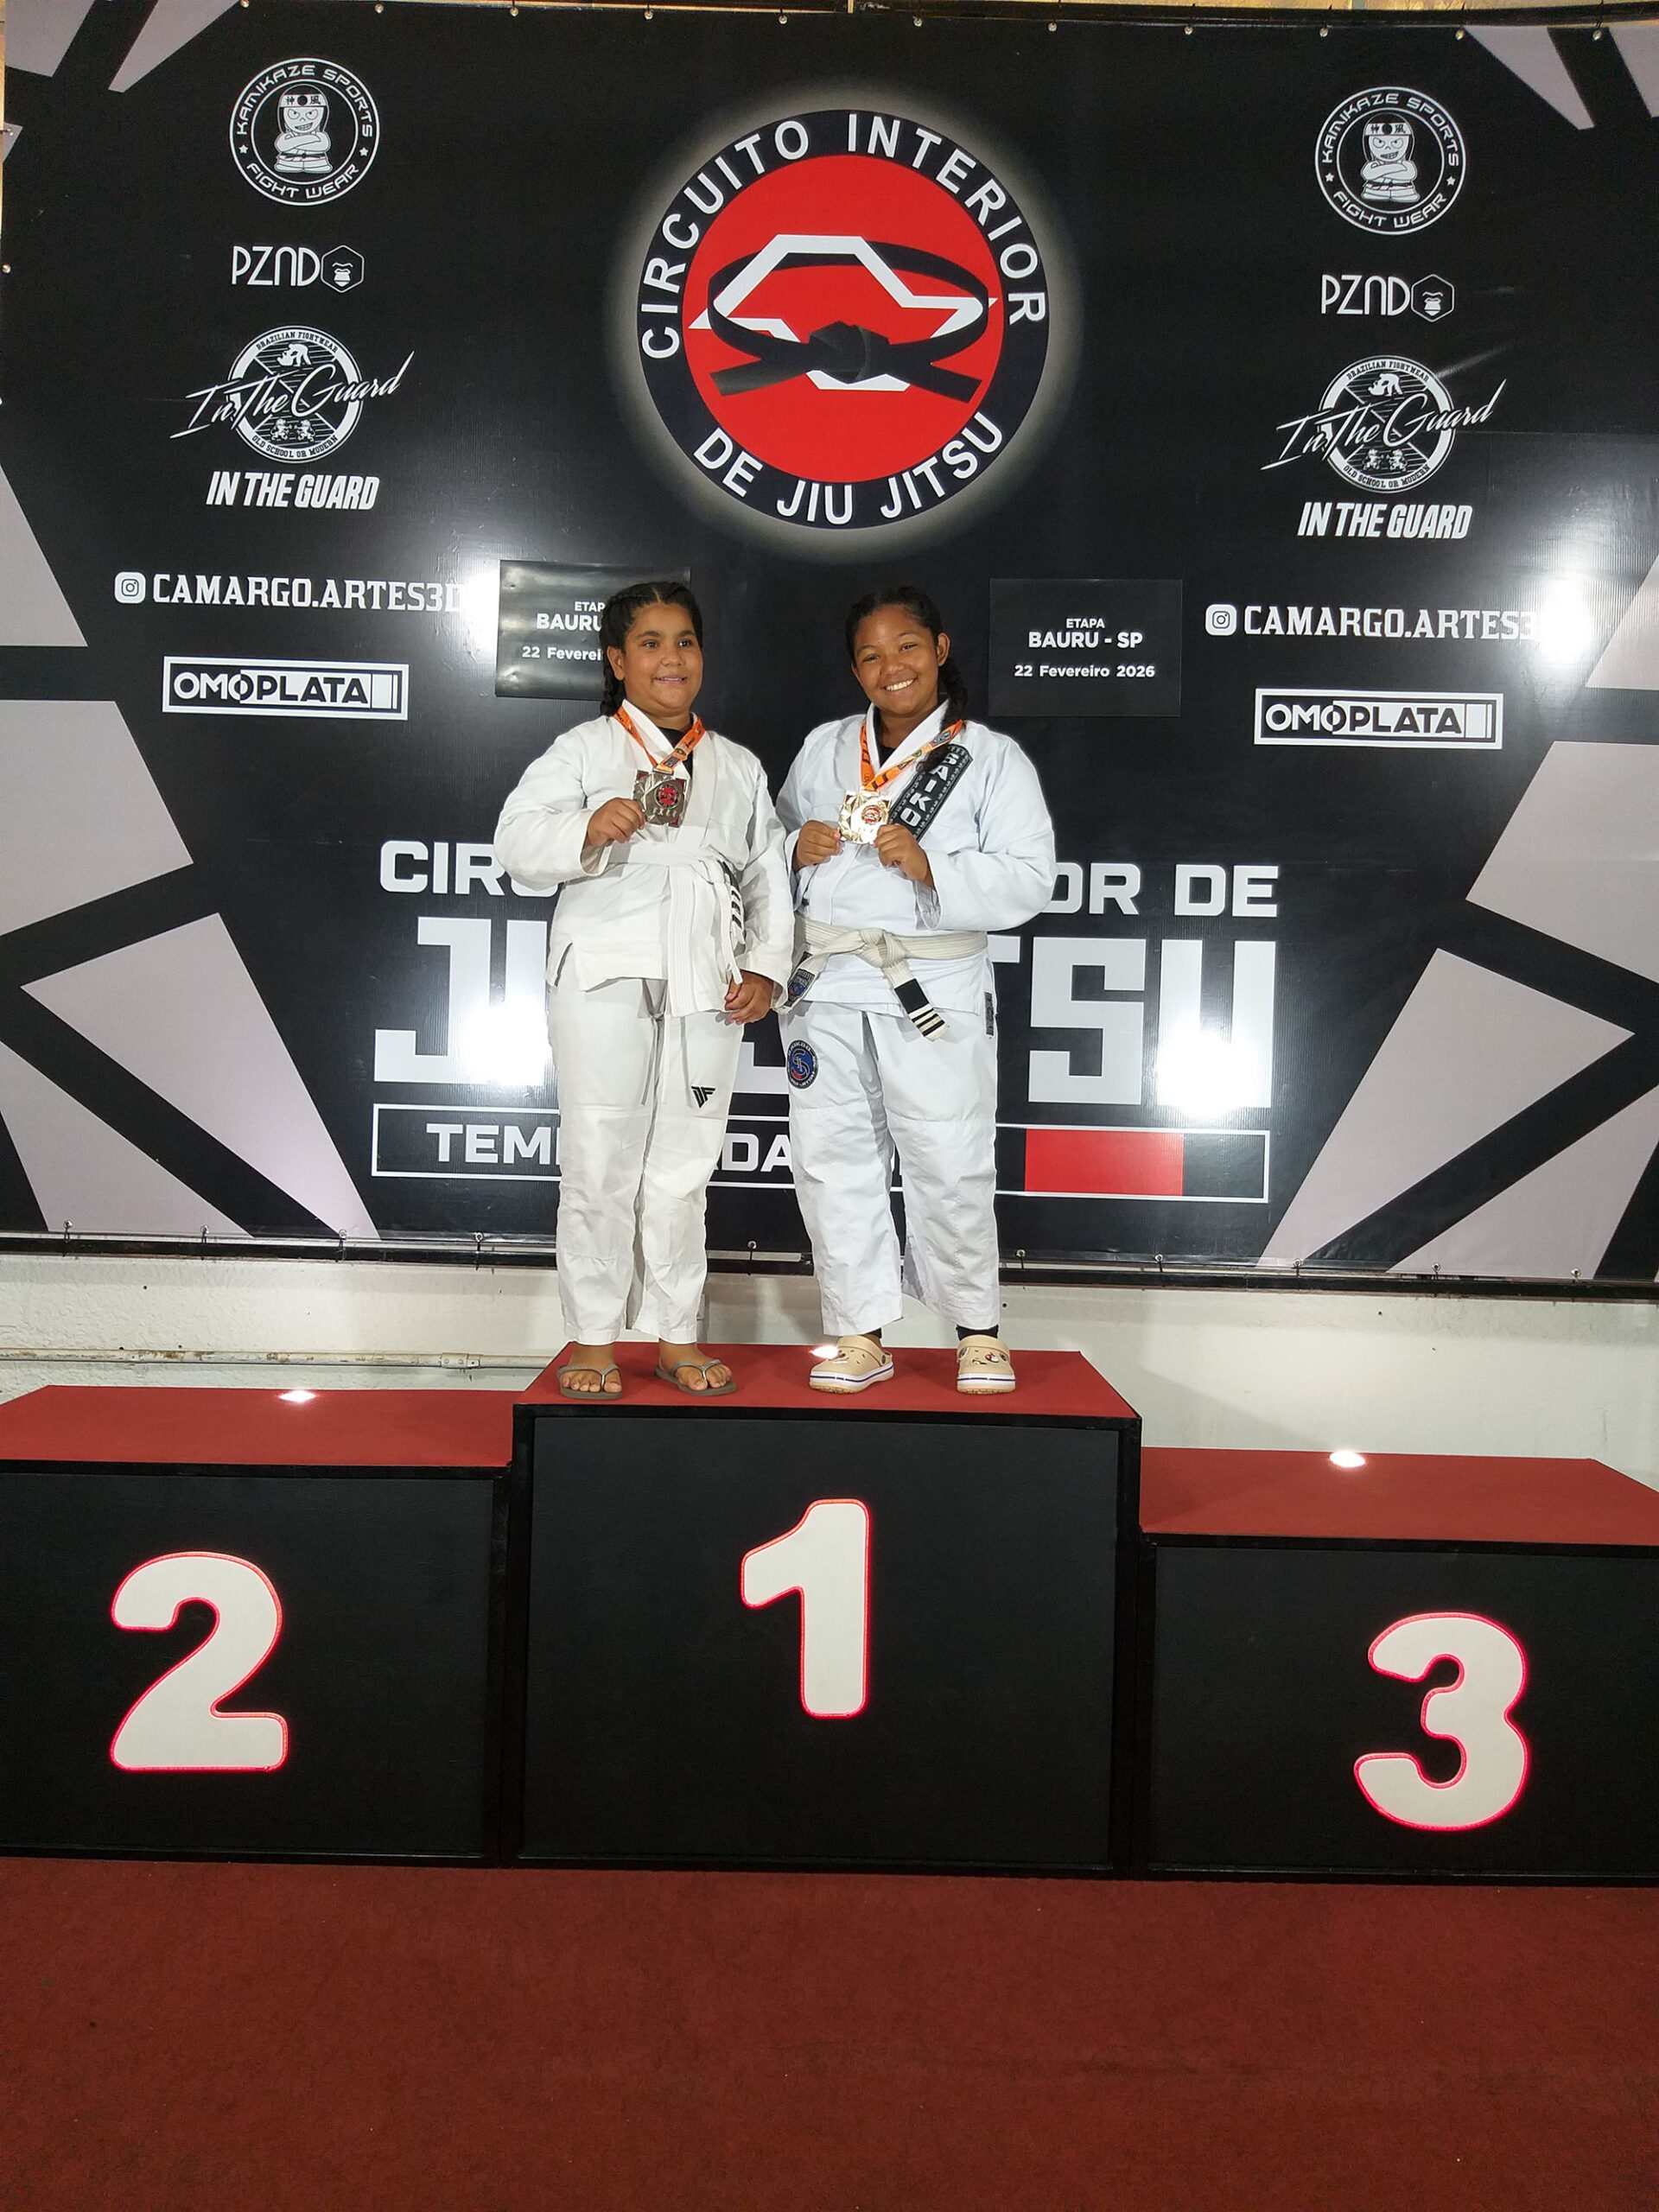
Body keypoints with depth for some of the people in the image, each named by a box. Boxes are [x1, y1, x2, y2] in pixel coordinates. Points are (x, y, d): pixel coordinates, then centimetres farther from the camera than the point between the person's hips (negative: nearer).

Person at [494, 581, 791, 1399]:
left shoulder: (739, 768, 18)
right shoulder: (580, 750, 6)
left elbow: (768, 879, 17)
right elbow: (517, 840, -7)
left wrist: (765, 970, 4)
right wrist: (588, 828, -26)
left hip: (706, 989, 3)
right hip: (605, 980, -3)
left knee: (684, 1168, 8)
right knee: (601, 1163, 0)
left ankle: (676, 1335, 18)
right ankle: (593, 1338, 12)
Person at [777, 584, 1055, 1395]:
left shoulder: (992, 758, 0)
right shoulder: (823, 748, 13)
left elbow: (1027, 881, -7)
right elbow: (773, 840, 20)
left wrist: (933, 869, -21)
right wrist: (796, 848, -3)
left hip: (934, 990, -4)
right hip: (826, 985, 4)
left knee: (950, 1164, -1)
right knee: (833, 1159, 6)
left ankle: (977, 1328, 18)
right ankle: (859, 1334, 17)